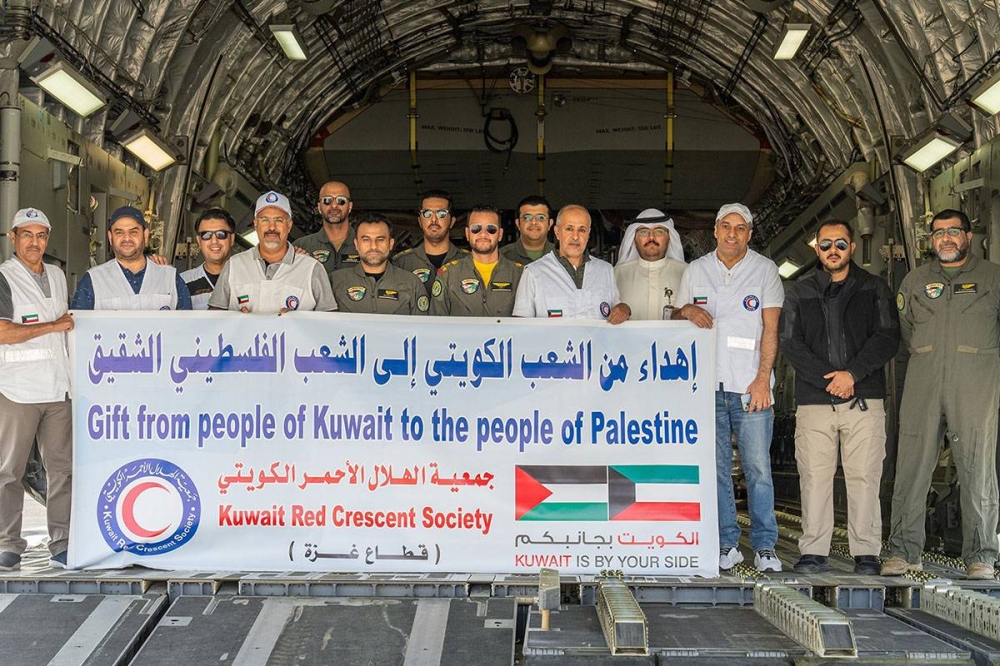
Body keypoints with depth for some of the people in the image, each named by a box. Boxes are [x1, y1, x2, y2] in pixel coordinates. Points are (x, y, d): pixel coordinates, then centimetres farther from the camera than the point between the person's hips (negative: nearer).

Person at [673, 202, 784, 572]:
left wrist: (762, 379, -8)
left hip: (750, 386, -2)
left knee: (758, 467, -5)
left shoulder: (765, 270, 6)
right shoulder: (696, 270, 12)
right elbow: (675, 317, 19)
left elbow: (770, 329, 1)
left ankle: (764, 546, 2)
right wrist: (688, 310, -5)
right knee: (715, 468, 2)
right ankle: (726, 544, 9)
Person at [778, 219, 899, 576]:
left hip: (864, 399, -1)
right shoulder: (800, 293, 13)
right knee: (814, 476, 0)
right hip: (813, 400, 1)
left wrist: (853, 374, -12)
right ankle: (814, 552, 6)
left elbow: (887, 338, 0)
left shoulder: (874, 289, 11)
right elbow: (790, 342, 3)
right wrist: (828, 379, -9)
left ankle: (866, 553, 5)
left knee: (864, 477, -2)